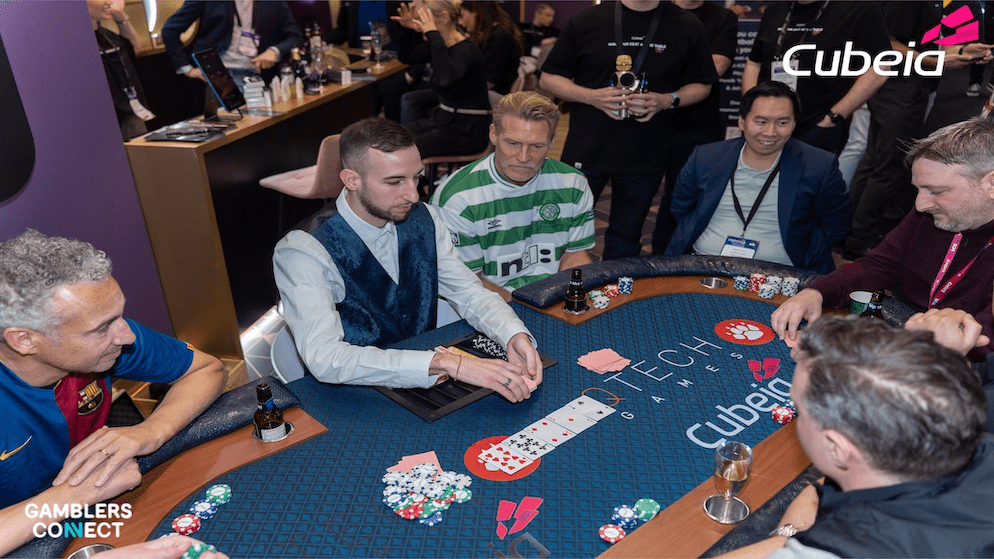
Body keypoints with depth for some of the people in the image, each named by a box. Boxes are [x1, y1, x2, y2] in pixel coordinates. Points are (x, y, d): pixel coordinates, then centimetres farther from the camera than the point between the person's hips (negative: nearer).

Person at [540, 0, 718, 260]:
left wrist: (669, 100, -10)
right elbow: (548, 78, 3)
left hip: (645, 158, 2)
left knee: (625, 239, 12)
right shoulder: (586, 22, 0)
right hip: (586, 150, -1)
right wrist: (591, 96, -14)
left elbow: (702, 85, 11)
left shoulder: (688, 27, 4)